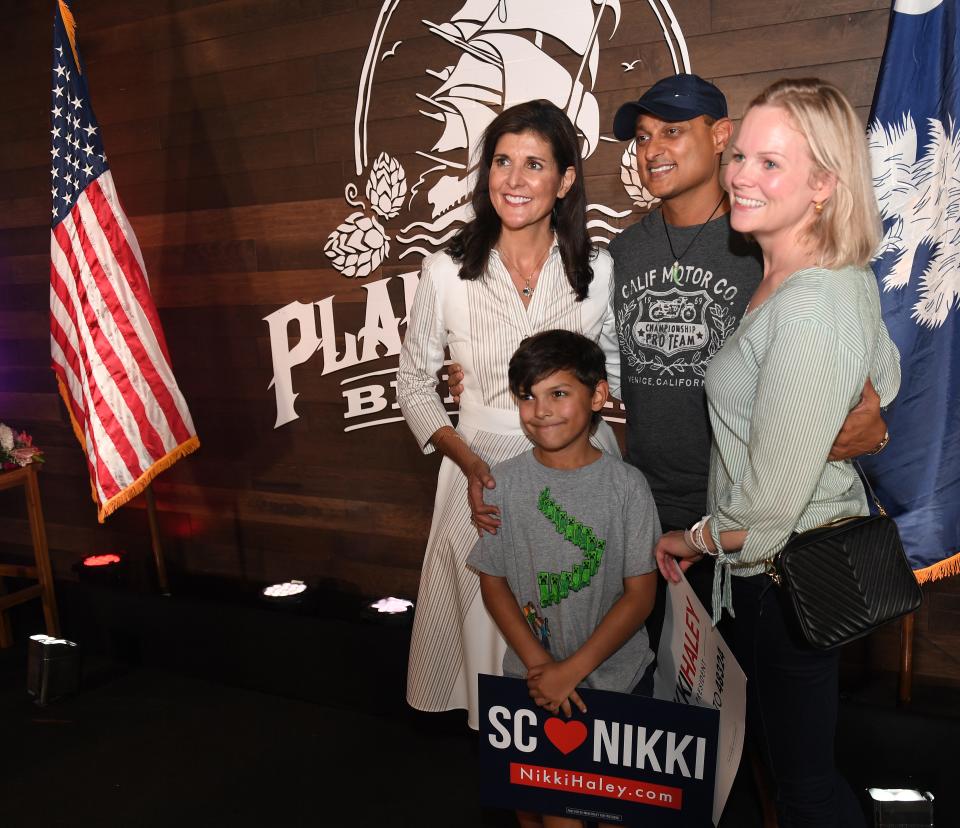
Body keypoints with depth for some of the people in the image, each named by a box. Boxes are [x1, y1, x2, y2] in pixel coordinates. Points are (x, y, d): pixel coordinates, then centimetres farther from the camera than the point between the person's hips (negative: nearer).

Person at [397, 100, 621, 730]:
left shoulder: (599, 271, -3)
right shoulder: (447, 272, -5)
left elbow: (622, 371, 8)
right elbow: (415, 385, 2)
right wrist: (469, 462, -12)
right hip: (485, 470, 0)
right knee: (490, 626, 11)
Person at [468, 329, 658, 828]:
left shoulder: (626, 485, -11)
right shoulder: (504, 483, -7)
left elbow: (640, 594, -9)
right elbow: (493, 582, -1)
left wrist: (573, 669, -14)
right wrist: (538, 664, -10)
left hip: (617, 676, 0)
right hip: (531, 679, 1)